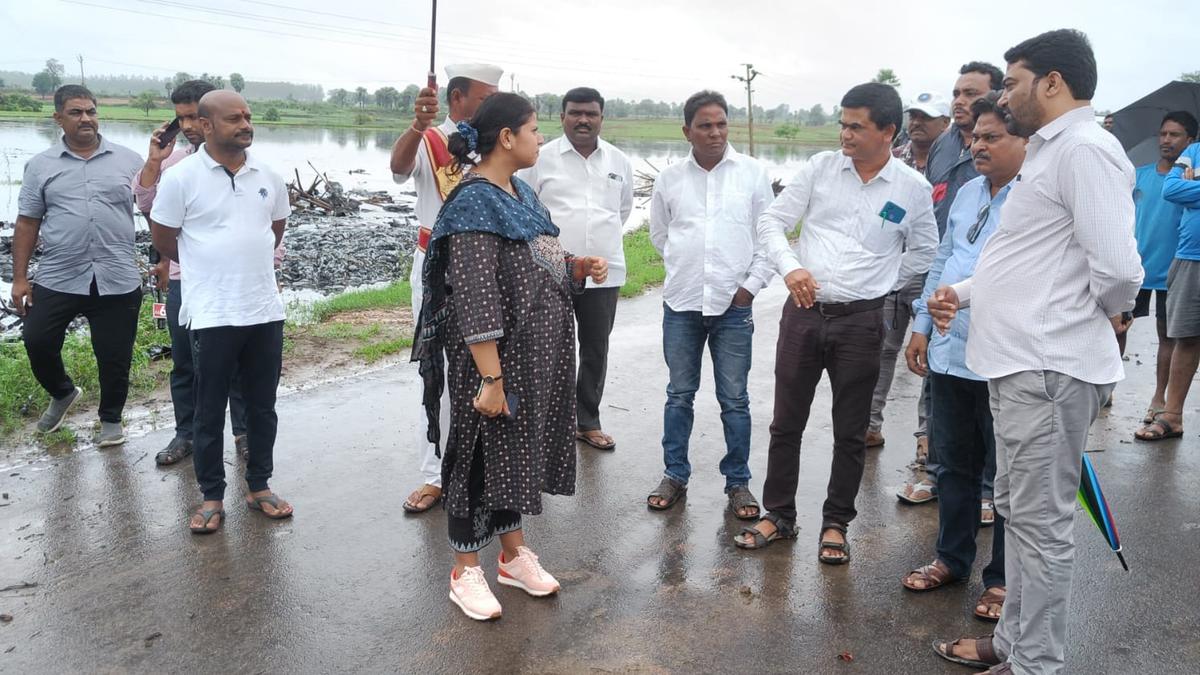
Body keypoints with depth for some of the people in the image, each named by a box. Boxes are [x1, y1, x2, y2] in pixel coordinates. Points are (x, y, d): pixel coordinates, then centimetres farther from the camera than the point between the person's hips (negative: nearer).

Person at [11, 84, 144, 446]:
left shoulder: (129, 160, 4)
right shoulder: (40, 165, 6)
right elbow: (27, 223, 7)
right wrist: (19, 277, 3)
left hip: (118, 280, -1)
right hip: (57, 278, 1)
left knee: (115, 357, 6)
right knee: (37, 342, 3)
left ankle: (111, 419, 27)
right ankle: (62, 393, 33)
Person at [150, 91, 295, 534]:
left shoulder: (267, 176, 5)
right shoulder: (182, 176, -8)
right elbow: (162, 238, 1)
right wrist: (209, 268, 12)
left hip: (266, 310, 4)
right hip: (212, 314, -4)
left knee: (262, 406, 13)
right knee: (210, 412, 7)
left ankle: (258, 487, 27)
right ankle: (212, 497, 20)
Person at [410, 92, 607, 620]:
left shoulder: (521, 192, 9)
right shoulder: (475, 203, -18)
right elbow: (475, 299, -23)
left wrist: (578, 267, 2)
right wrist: (491, 378, -24)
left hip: (539, 353, 9)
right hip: (499, 357, -9)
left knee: (521, 449, 18)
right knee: (484, 453, 5)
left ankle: (513, 552, 35)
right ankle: (465, 570, 22)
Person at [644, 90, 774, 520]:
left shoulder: (753, 174, 0)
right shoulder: (669, 179, 4)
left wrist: (752, 283, -3)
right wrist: (686, 269, 11)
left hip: (733, 305, -1)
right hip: (681, 305, 2)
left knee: (734, 400, 6)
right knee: (679, 395, 11)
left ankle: (738, 482, 19)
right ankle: (675, 475, 24)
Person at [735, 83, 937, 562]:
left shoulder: (913, 188, -1)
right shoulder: (821, 167, 0)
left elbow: (924, 253, 12)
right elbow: (772, 221, 1)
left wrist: (878, 283, 5)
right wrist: (790, 267, -16)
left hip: (860, 321, -1)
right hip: (803, 312, 1)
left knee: (850, 433, 9)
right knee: (786, 424, 9)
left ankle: (836, 524, 26)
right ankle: (779, 515, 26)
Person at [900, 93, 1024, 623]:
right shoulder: (967, 193, 11)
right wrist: (923, 327, 14)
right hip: (949, 355, 7)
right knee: (956, 465, 19)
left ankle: (1003, 578, 26)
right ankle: (952, 558, 36)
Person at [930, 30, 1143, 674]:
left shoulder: (1083, 149, -14)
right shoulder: (1048, 152, 19)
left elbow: (1118, 268, -23)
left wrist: (1105, 310, -3)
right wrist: (964, 291, 12)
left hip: (1049, 369, -11)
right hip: (1019, 362, 11)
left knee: (1039, 522, -1)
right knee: (1016, 509, 18)